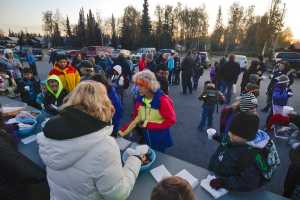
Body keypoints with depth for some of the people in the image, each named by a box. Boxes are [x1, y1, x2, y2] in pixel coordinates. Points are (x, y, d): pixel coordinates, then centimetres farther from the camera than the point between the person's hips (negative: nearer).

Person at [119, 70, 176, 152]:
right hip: (145, 137, 5)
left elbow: (171, 120, -20)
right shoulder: (140, 99, -6)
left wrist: (150, 125, -22)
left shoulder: (162, 100, -23)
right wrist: (123, 131, -9)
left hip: (159, 139, -5)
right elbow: (136, 118, 0)